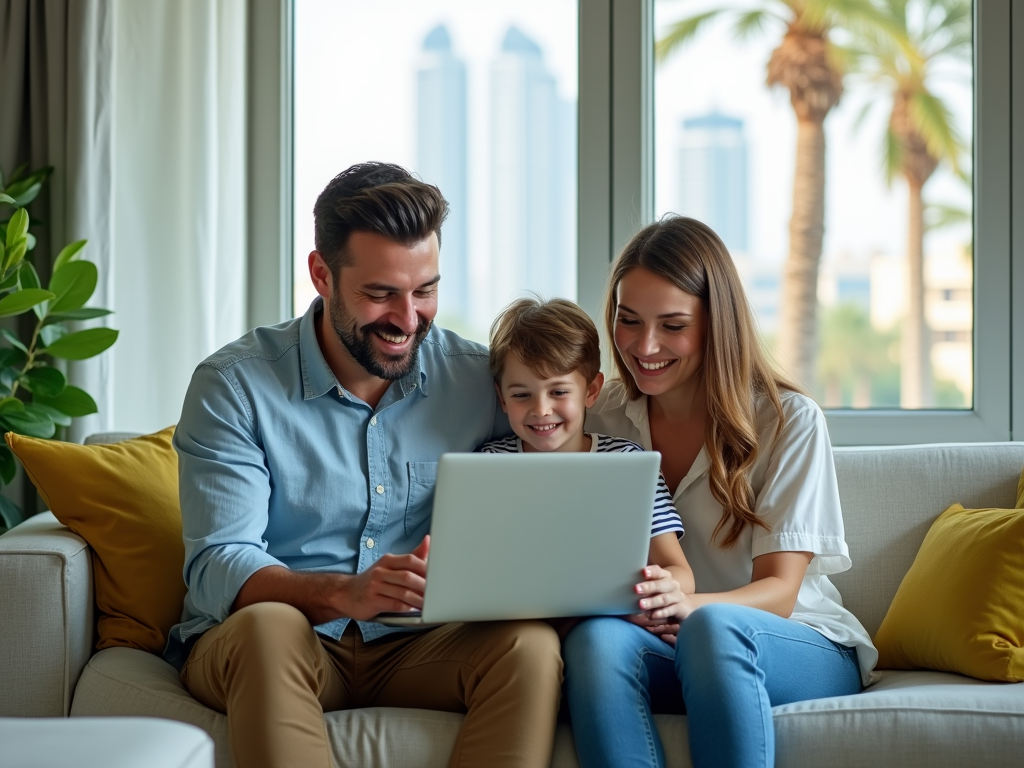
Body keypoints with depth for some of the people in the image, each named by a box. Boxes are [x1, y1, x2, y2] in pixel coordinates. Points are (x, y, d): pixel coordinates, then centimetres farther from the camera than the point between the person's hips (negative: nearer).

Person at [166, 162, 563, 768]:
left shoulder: (479, 379, 2)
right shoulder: (233, 386, -6)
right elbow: (218, 569, -14)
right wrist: (344, 594, -34)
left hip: (413, 648, 2)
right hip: (258, 649, -2)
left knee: (530, 641, -26)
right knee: (268, 624, -36)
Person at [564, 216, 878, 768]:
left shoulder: (788, 421, -5)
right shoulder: (602, 418, 6)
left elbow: (778, 591, -12)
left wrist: (687, 604, -34)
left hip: (807, 651, -2)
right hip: (665, 649, 2)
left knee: (713, 628, -38)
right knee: (596, 639, -34)